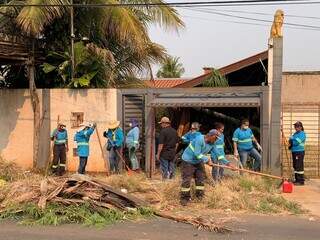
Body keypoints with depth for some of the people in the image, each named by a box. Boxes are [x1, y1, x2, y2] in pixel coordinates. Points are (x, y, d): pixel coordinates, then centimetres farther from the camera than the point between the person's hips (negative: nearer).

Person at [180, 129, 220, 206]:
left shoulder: (212, 144, -5)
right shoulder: (200, 139, -29)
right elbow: (197, 154, -30)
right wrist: (207, 160, -23)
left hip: (198, 162, 8)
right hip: (188, 161, -8)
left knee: (201, 179, 7)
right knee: (186, 180, -6)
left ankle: (200, 196, 19)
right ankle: (184, 198, 3)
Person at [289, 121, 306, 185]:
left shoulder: (302, 134, -10)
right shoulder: (295, 133, 18)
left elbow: (297, 142, -20)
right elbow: (291, 140, 17)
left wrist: (291, 139, -4)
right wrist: (290, 144, -5)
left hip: (299, 152, -9)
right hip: (294, 151, 9)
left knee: (299, 166, -10)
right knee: (295, 166, 13)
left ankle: (301, 181, -7)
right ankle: (297, 179, 22)